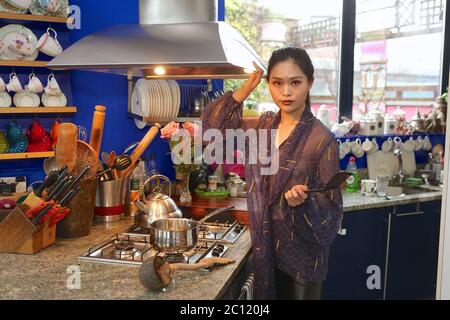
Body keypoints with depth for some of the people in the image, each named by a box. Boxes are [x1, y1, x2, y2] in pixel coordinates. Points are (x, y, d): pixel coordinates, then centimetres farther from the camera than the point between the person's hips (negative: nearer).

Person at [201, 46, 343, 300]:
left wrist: (303, 200, -33)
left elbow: (331, 205, -12)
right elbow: (213, 124, 8)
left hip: (302, 253, -5)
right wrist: (245, 89, -3)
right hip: (266, 246, 5)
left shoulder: (322, 139, -16)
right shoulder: (262, 126, 0)